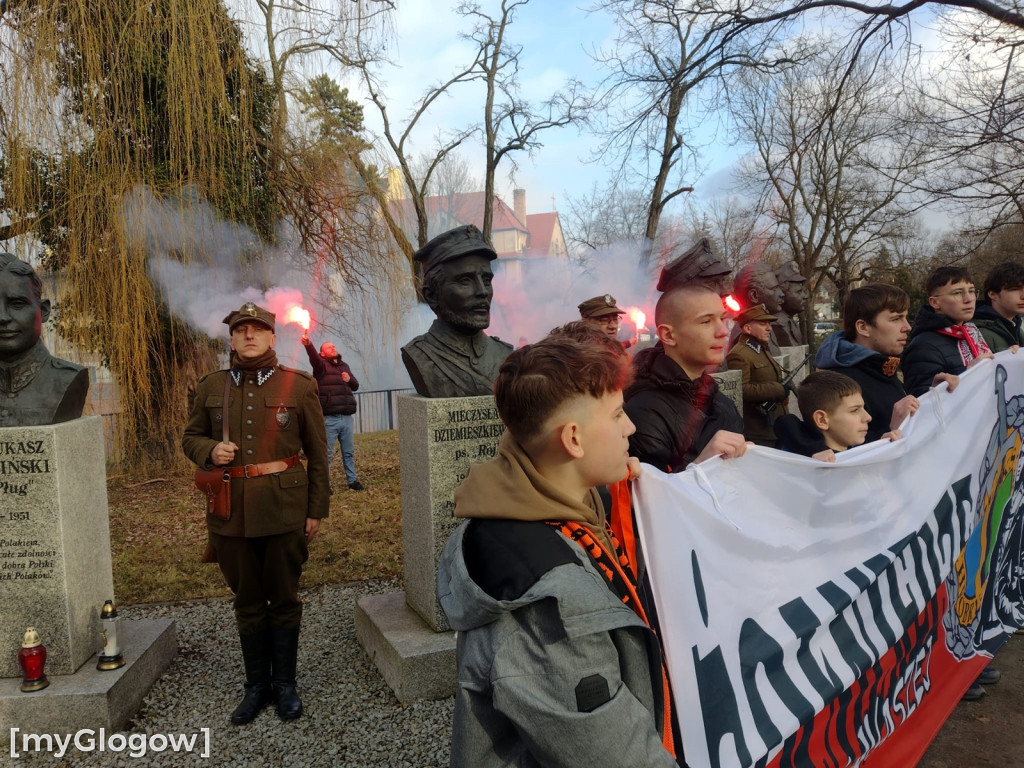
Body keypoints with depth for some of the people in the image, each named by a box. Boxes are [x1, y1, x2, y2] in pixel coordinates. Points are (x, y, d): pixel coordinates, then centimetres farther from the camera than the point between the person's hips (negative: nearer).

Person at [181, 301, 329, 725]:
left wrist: (316, 511, -1)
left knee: (284, 599, 9)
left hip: (285, 510, -2)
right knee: (247, 602, 14)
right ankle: (256, 685, 30)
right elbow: (191, 437, 15)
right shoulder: (210, 386, 5)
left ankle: (285, 683, 26)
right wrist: (210, 451, -9)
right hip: (231, 511, 2)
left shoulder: (299, 385, -2)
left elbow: (317, 452, 1)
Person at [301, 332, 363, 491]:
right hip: (329, 418, -5)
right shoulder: (321, 365, 1)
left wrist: (349, 379, -3)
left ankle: (352, 480, 20)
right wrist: (308, 345, -44)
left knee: (349, 452, 12)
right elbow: (313, 357, -22)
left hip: (346, 417, 5)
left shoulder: (344, 366, 19)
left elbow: (355, 386, 21)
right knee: (327, 453, -2)